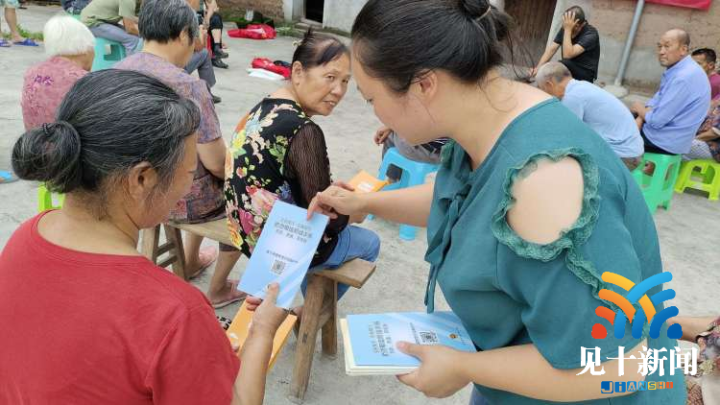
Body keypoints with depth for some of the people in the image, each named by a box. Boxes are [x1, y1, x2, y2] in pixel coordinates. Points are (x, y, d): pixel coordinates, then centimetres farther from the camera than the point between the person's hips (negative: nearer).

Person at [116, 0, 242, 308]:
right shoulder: (188, 87, -27)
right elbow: (217, 163, -24)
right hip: (182, 199, -7)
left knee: (209, 180, 33)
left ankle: (191, 261, 49)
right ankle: (217, 290, 32)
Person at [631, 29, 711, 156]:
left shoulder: (684, 77, -26)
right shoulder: (677, 69, 5)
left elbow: (656, 120, -25)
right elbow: (657, 100, 12)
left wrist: (640, 109, -5)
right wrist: (640, 119, -7)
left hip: (665, 140, -9)